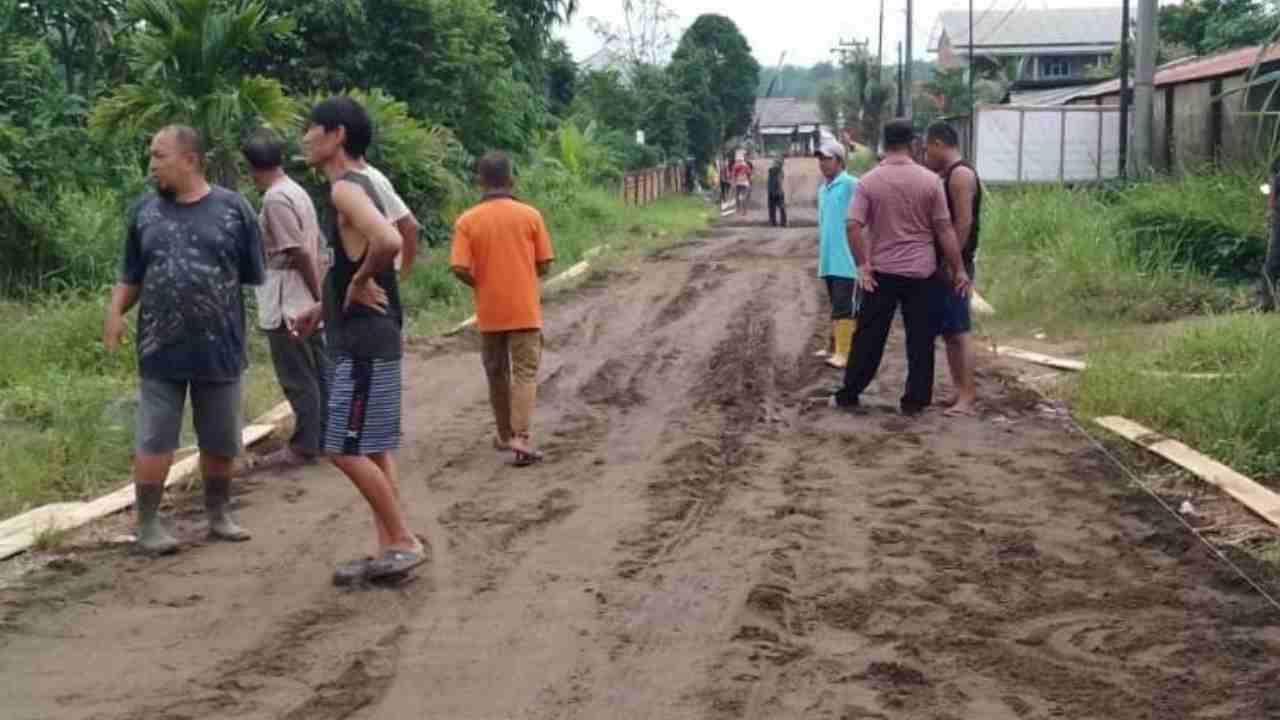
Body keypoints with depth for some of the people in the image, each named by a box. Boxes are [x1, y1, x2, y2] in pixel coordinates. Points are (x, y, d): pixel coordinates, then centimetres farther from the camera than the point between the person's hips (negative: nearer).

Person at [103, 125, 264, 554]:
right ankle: (148, 523, 13)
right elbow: (131, 277, 11)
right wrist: (115, 311, -7)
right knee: (154, 441, 2)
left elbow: (254, 278, 3)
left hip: (219, 349, -1)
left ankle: (218, 514, 29)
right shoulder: (144, 211, 5)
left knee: (220, 442, 11)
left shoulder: (233, 209, -1)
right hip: (160, 352, 1)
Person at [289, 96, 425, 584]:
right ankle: (389, 549, 17)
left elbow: (388, 242, -35)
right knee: (373, 450, 12)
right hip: (359, 340, 10)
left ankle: (404, 543, 2)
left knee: (345, 450, -5)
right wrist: (322, 308, 21)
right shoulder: (353, 188, 15)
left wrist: (358, 285, -20)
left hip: (363, 344, -10)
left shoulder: (346, 189, -16)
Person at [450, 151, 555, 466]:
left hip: (489, 312, 1)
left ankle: (505, 435, 29)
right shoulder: (530, 215, -5)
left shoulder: (467, 221, -5)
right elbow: (543, 265, -1)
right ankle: (521, 438, -16)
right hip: (524, 310, -1)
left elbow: (460, 269, -12)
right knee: (525, 373, 0)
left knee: (497, 374, 17)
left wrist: (481, 285, 7)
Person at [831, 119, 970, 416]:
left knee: (869, 336, 9)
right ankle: (915, 400, 10)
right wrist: (958, 269, 2)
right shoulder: (930, 180, -5)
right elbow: (944, 229, -4)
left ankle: (849, 395, 15)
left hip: (881, 271, 0)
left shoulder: (869, 181, -5)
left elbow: (854, 227, -12)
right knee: (920, 338, 7)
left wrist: (862, 265, -6)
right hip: (921, 271, 0)